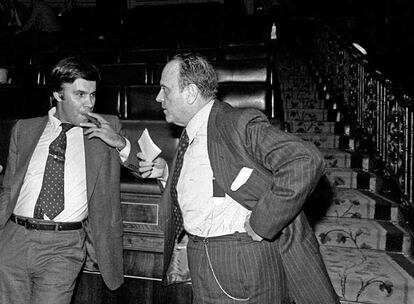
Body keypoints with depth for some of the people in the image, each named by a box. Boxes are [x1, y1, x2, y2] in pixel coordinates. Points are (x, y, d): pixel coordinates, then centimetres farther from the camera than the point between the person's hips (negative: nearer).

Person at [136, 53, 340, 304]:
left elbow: (306, 161, -29)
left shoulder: (240, 124, -17)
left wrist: (261, 224, -25)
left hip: (246, 262, -7)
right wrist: (166, 173, 3)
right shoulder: (190, 136, 9)